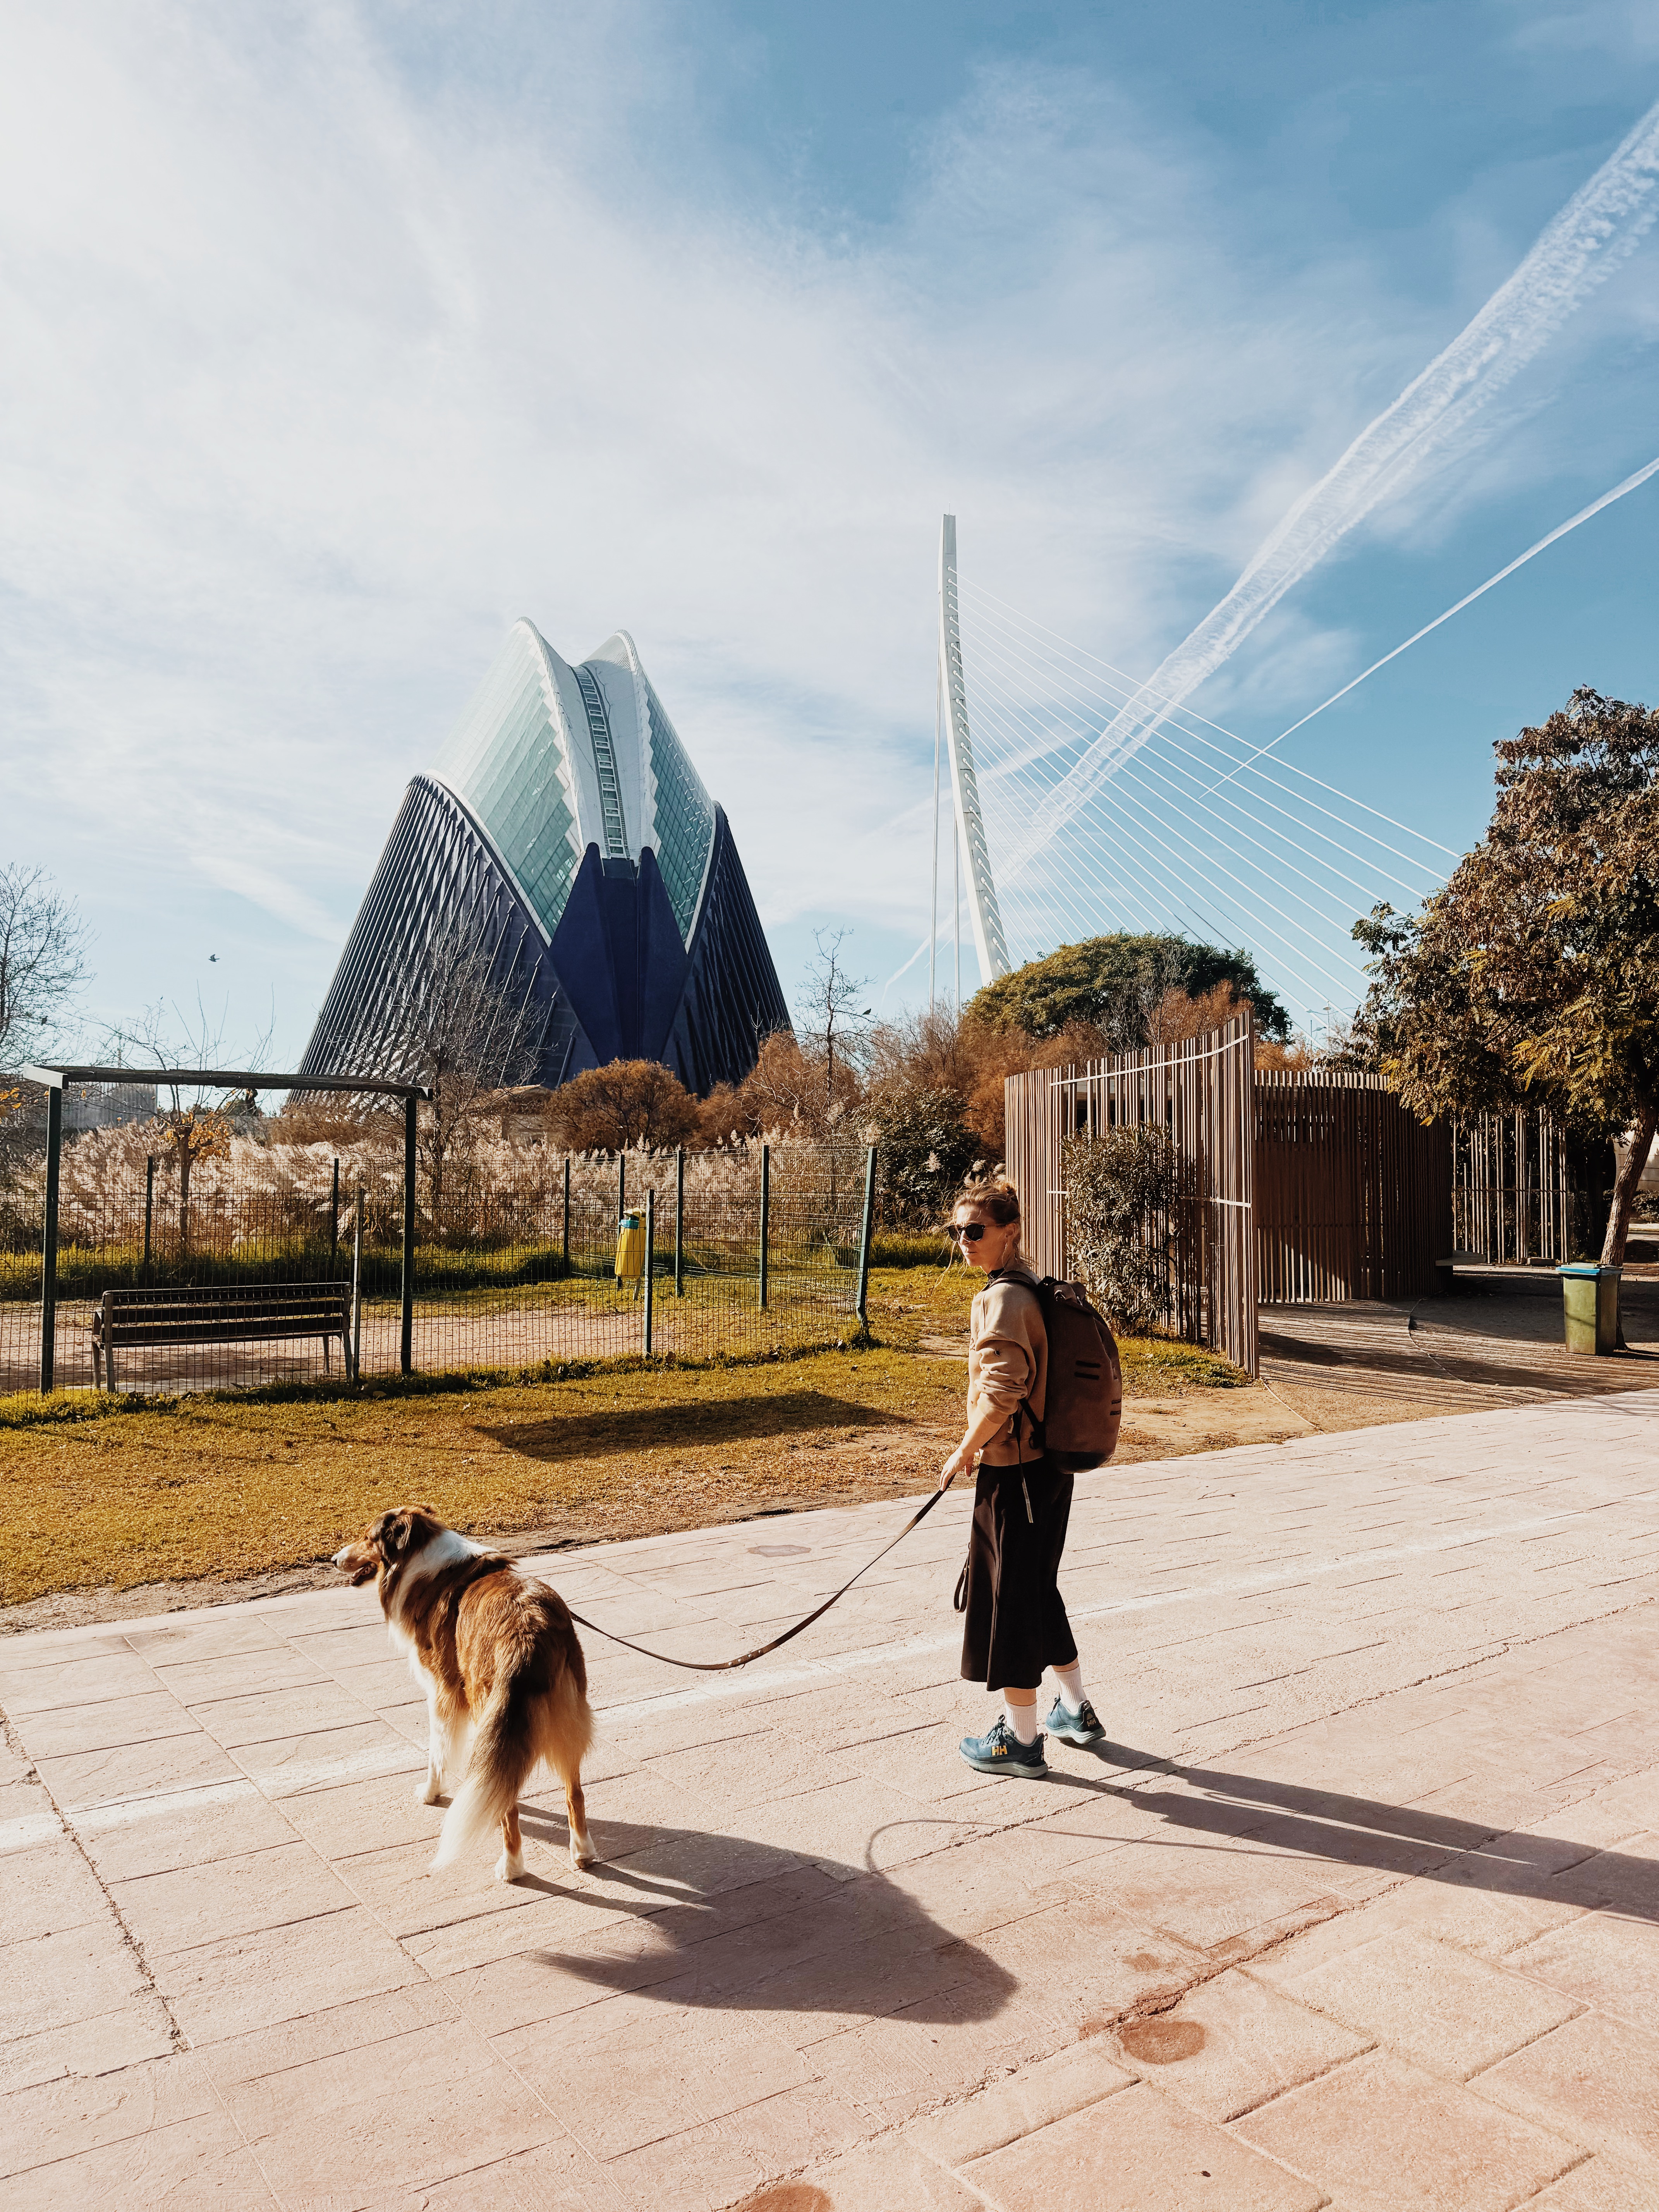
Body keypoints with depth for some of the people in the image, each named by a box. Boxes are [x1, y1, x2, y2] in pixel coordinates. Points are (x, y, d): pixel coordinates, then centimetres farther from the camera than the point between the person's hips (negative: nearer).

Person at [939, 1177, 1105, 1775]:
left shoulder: (1002, 1299, -20)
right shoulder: (1031, 1289, 10)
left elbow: (1001, 1394, -25)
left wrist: (963, 1454, -11)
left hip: (1013, 1473, -9)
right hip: (1048, 1464, 9)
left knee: (1009, 1598, 3)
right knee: (1038, 1590, 22)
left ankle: (1020, 1740, 15)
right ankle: (1075, 1710, 35)